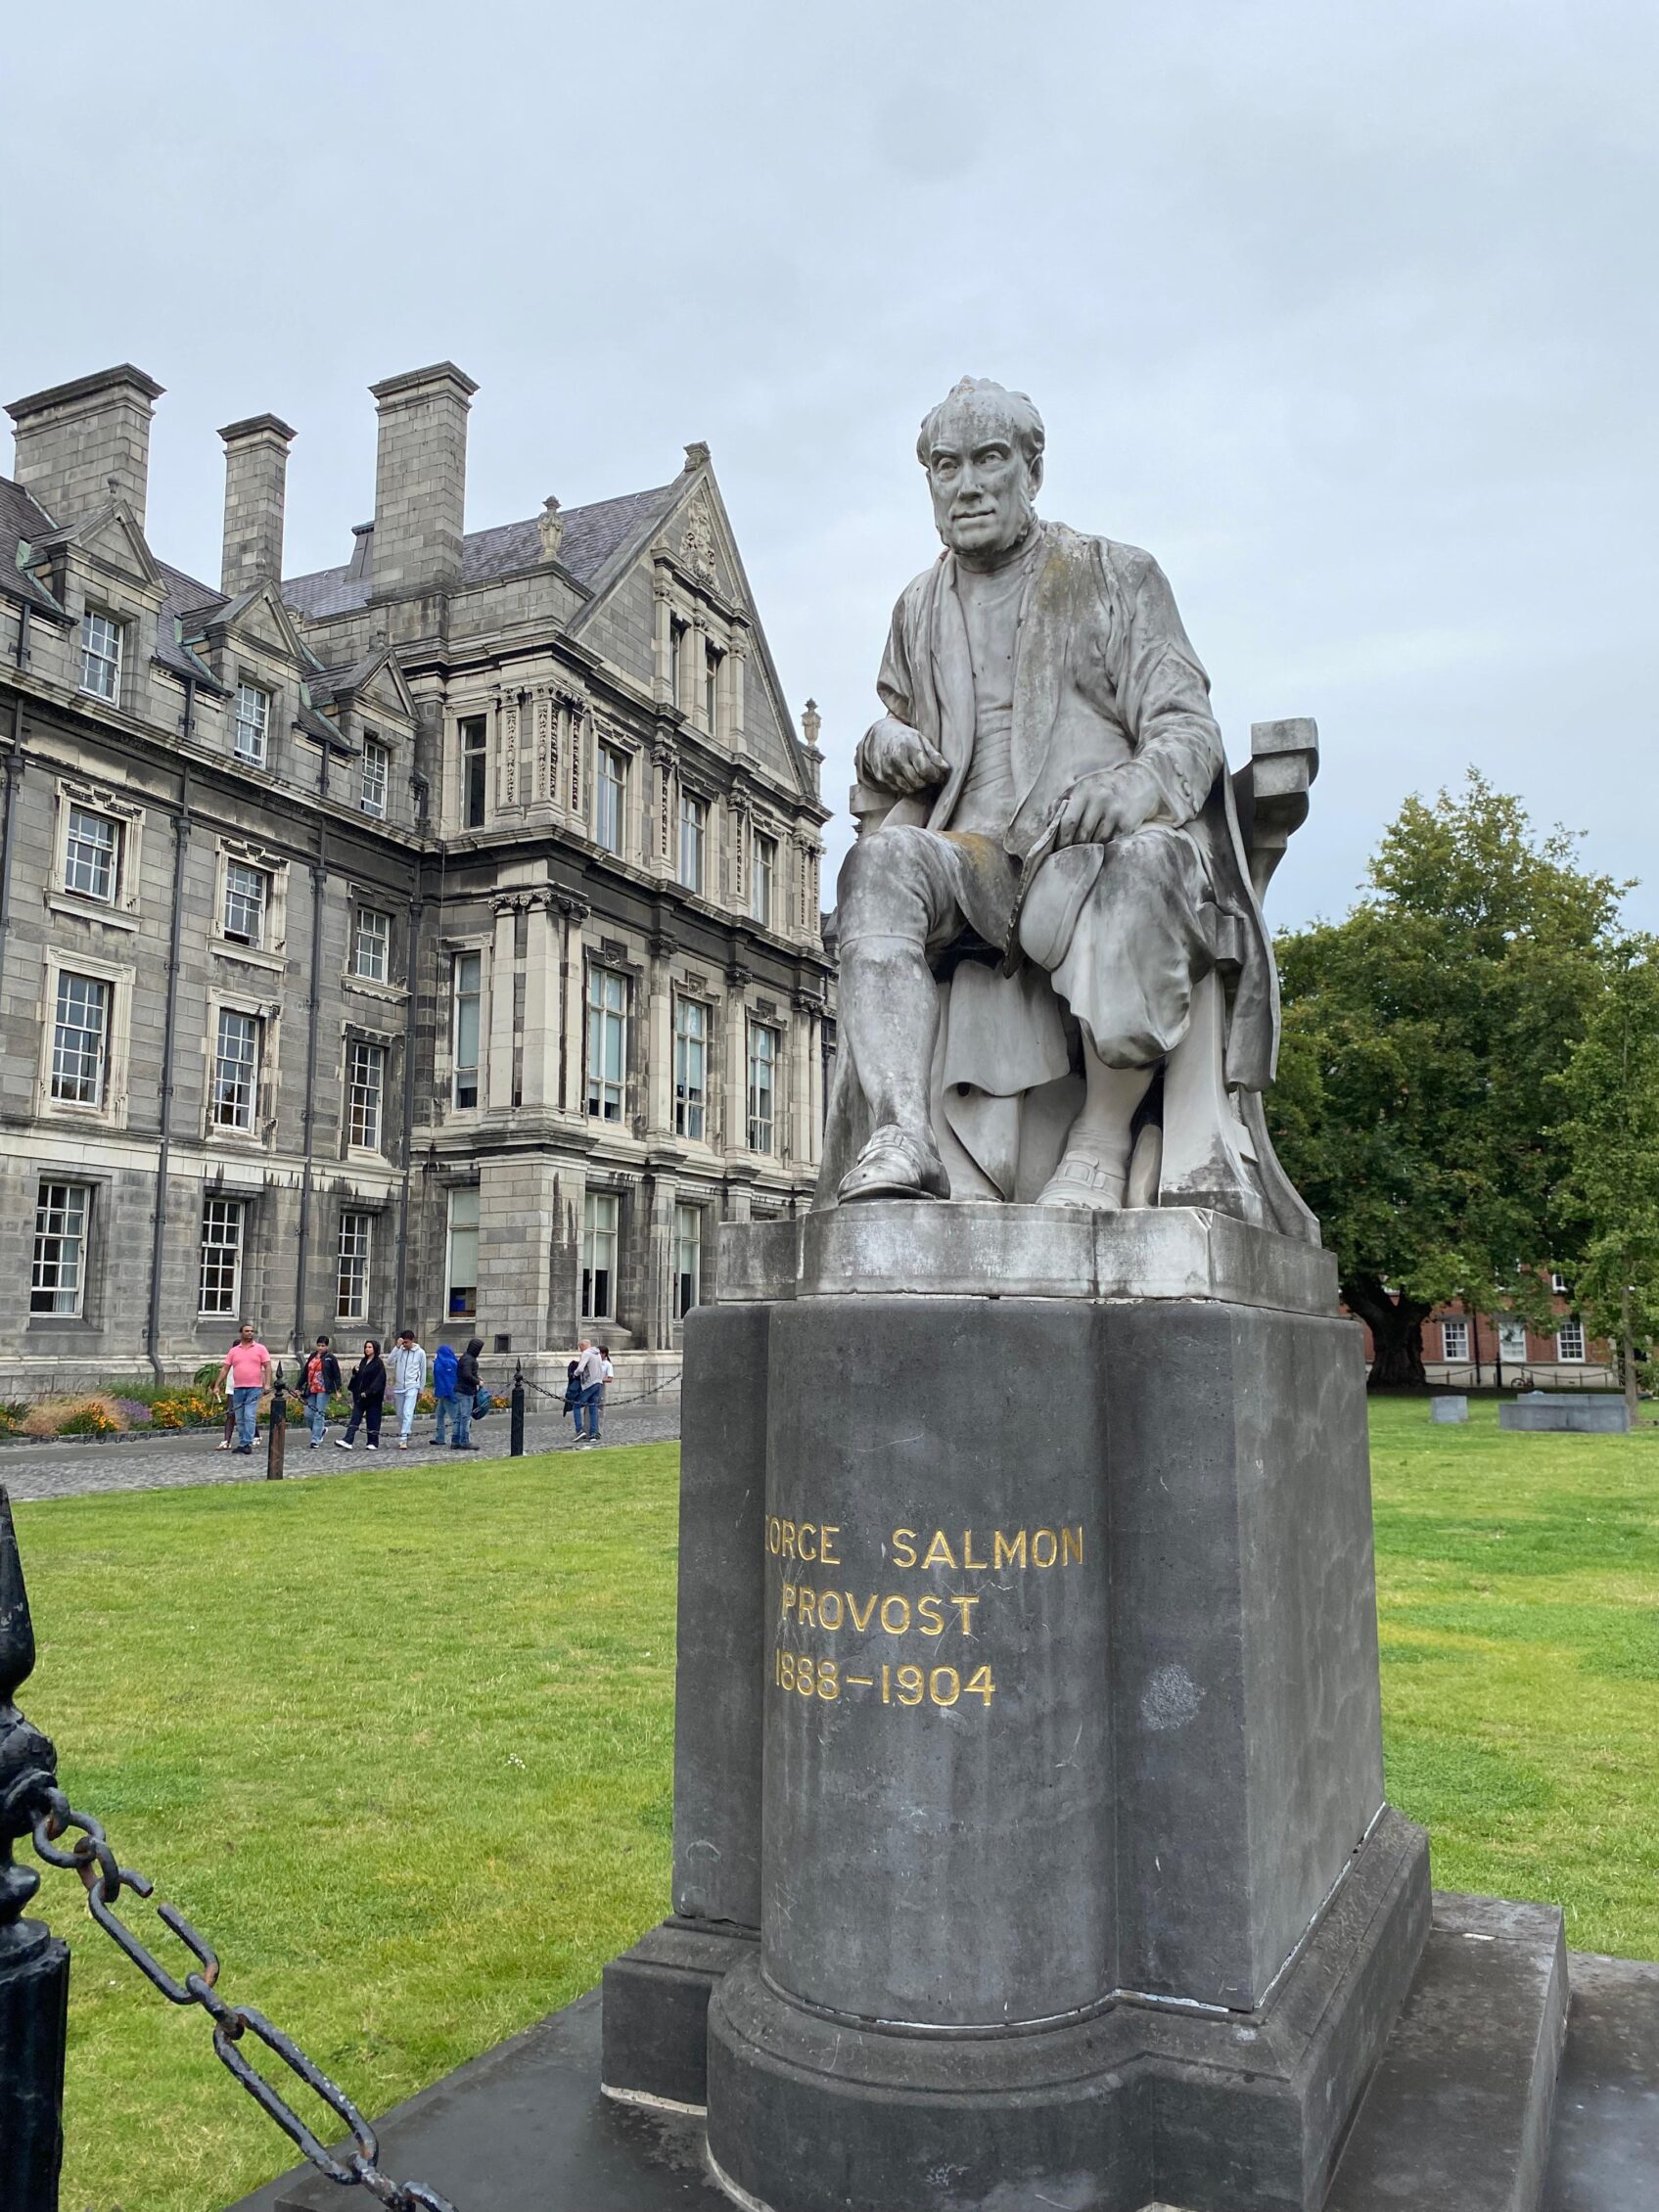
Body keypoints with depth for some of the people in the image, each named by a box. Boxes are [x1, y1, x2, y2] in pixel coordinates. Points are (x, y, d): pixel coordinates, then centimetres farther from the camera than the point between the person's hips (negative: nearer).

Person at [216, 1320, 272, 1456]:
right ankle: (242, 1444, 15)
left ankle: (247, 1444, -10)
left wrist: (267, 1384, -12)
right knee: (240, 1419, 8)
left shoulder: (260, 1348, 4)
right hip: (238, 1389, 3)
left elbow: (267, 1367, 0)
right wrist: (218, 1385, 5)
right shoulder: (233, 1351, 11)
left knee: (250, 1417, -11)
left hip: (254, 1388, -3)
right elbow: (225, 1369, 11)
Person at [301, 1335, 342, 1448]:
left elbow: (336, 1374, -4)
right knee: (308, 1414, 4)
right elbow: (305, 1372, 18)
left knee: (319, 1415, -6)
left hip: (323, 1390, -6)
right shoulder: (312, 1356, 14)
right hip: (311, 1390, 6)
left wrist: (338, 1389, -11)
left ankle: (315, 1440, -3)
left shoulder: (330, 1358, -1)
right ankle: (321, 1430, 29)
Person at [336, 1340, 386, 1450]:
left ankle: (373, 1443, 9)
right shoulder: (363, 1362, 14)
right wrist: (355, 1371, -2)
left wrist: (368, 1392, -21)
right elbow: (358, 1377, 20)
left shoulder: (378, 1363, -7)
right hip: (360, 1396, 7)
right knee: (355, 1417, -3)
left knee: (372, 1419, 0)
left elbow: (378, 1380, -15)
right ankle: (348, 1441, -11)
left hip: (372, 1396, -7)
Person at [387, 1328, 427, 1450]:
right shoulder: (399, 1350, 2)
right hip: (398, 1387, 3)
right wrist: (397, 1346, -17)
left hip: (412, 1387, -3)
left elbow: (423, 1372, 5)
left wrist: (421, 1389, 8)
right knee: (400, 1415, 11)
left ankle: (403, 1439, -23)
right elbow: (389, 1362, -13)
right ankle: (402, 1438, 26)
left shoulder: (420, 1352, -2)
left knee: (408, 1413, -17)